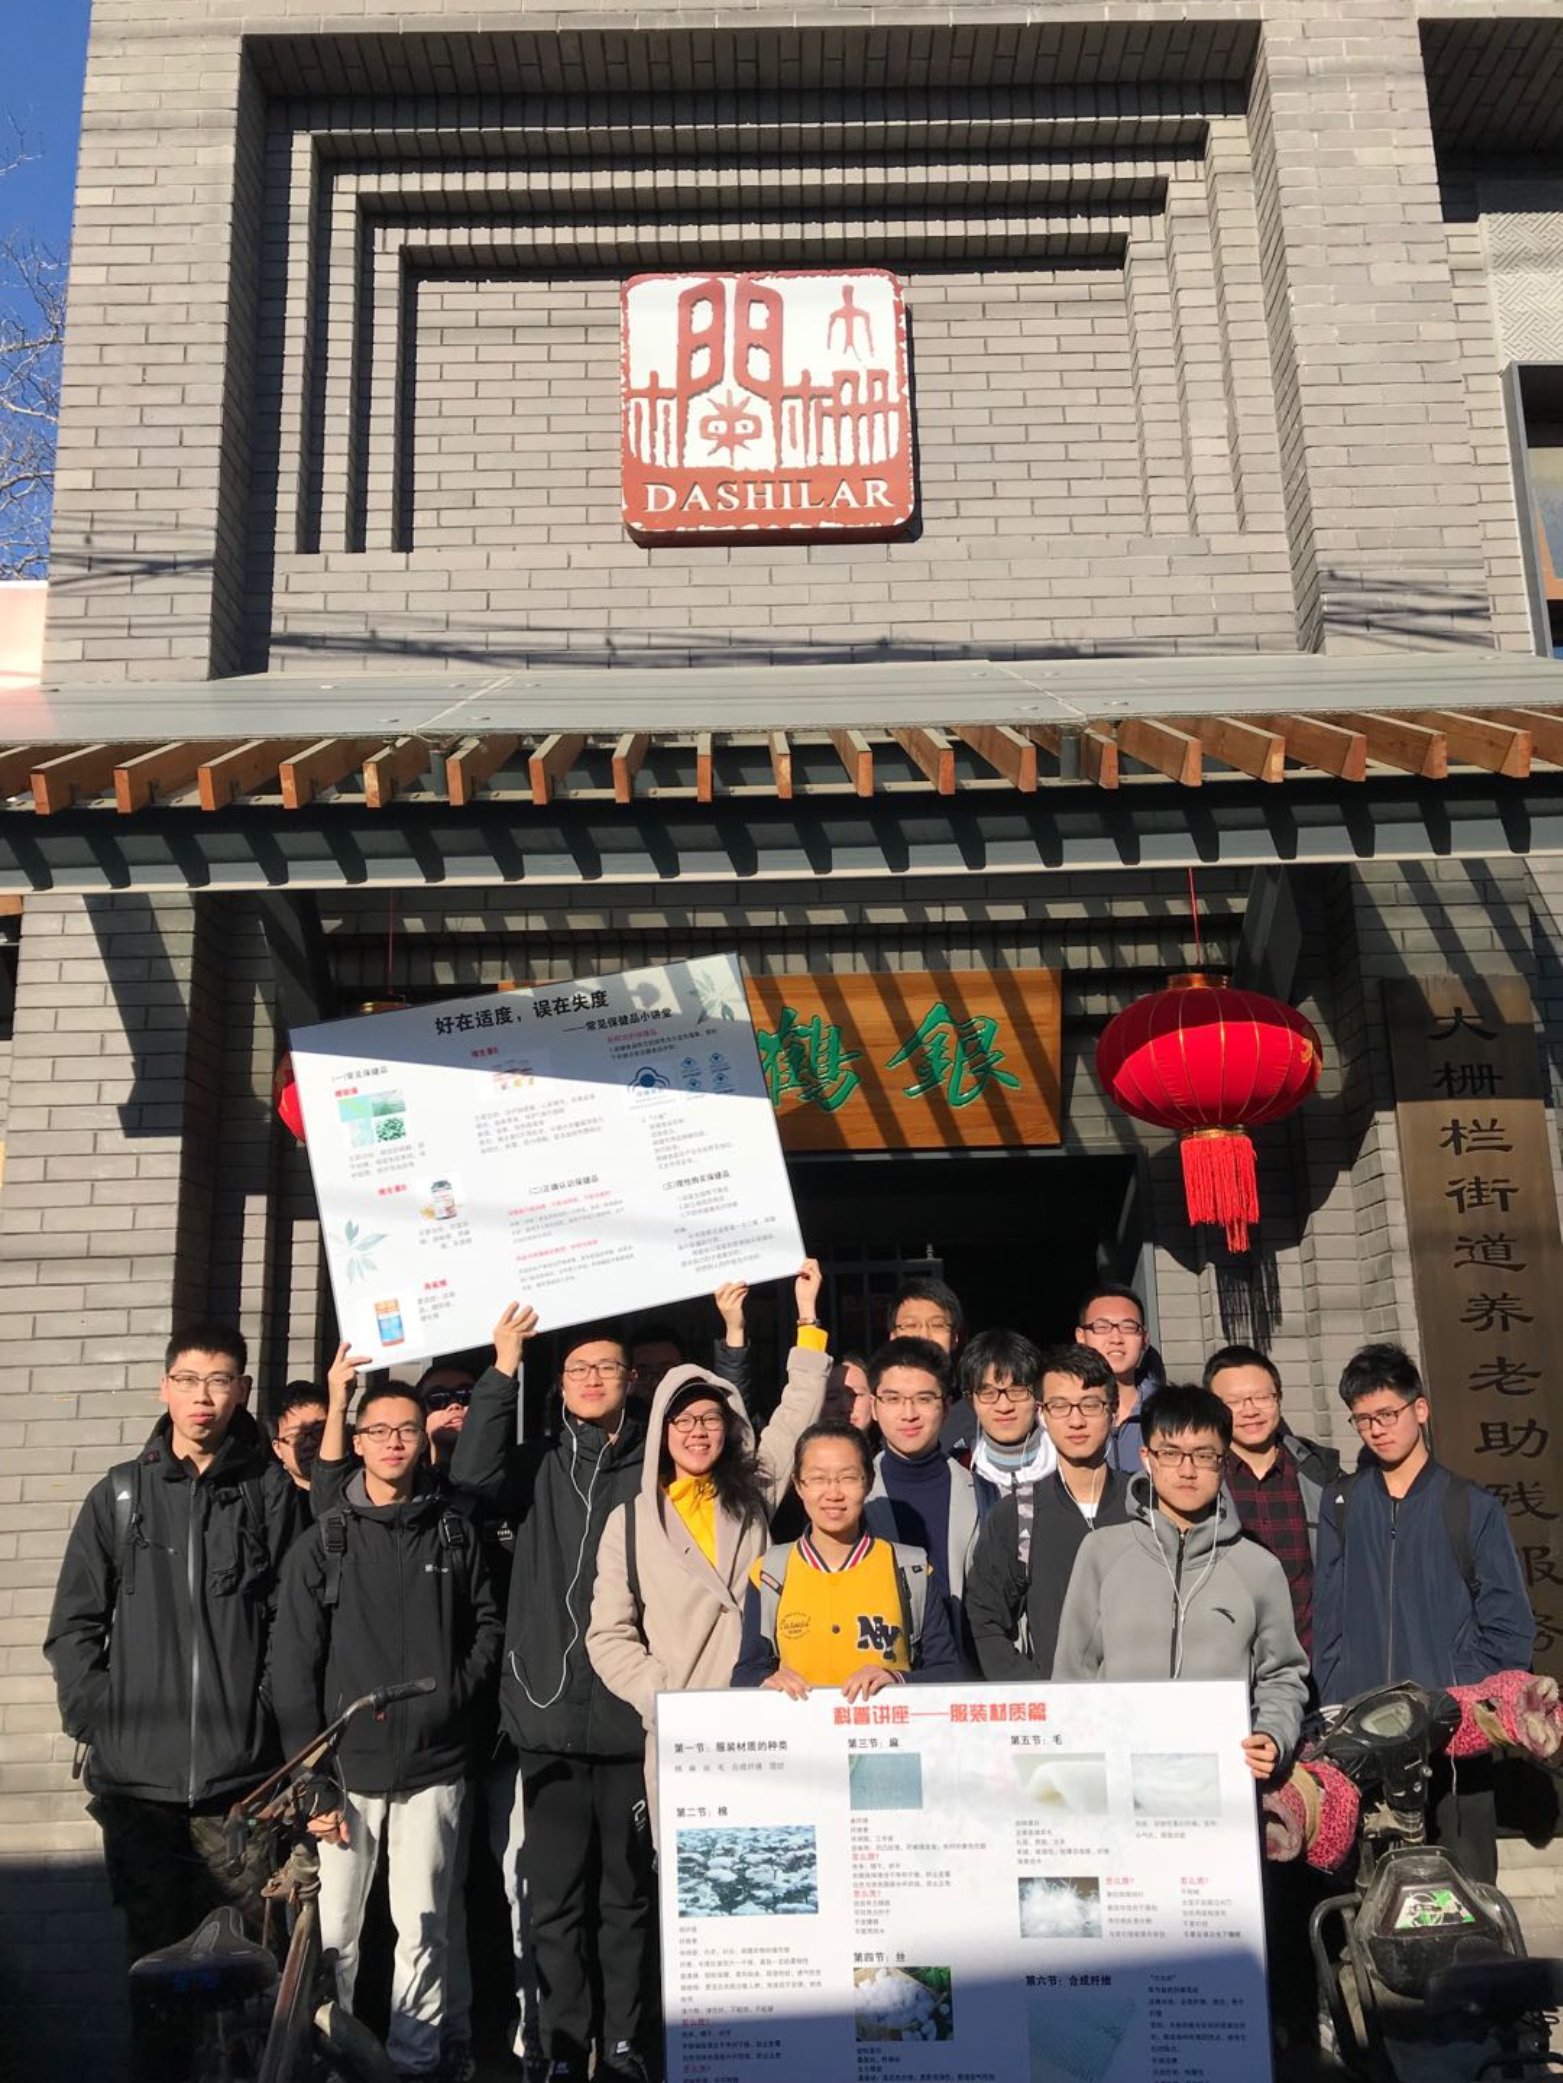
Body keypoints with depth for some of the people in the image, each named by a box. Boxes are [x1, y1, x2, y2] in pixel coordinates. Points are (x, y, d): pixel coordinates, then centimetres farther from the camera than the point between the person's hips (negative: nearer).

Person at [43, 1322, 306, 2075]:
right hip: (136, 1775, 2)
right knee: (155, 1953, 12)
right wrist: (95, 1716, -1)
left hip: (241, 1775, -1)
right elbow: (74, 1622, 8)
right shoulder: (120, 1494, 5)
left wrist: (267, 1707, -5)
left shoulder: (272, 1491, 1)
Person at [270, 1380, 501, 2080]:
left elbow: (487, 1624, 14)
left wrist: (457, 1693, -3)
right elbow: (293, 1665, 0)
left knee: (423, 1926, 4)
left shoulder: (455, 1532, 6)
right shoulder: (324, 1542, 2)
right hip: (348, 1764, 0)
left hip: (433, 1764, 1)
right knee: (334, 1929, 3)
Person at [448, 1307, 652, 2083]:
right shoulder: (539, 1466, 8)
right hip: (552, 1714, 0)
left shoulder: (656, 1469, 8)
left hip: (635, 1716, 0)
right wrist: (503, 1369, -12)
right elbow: (472, 1472, -9)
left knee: (627, 1893, 9)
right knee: (557, 1896, 6)